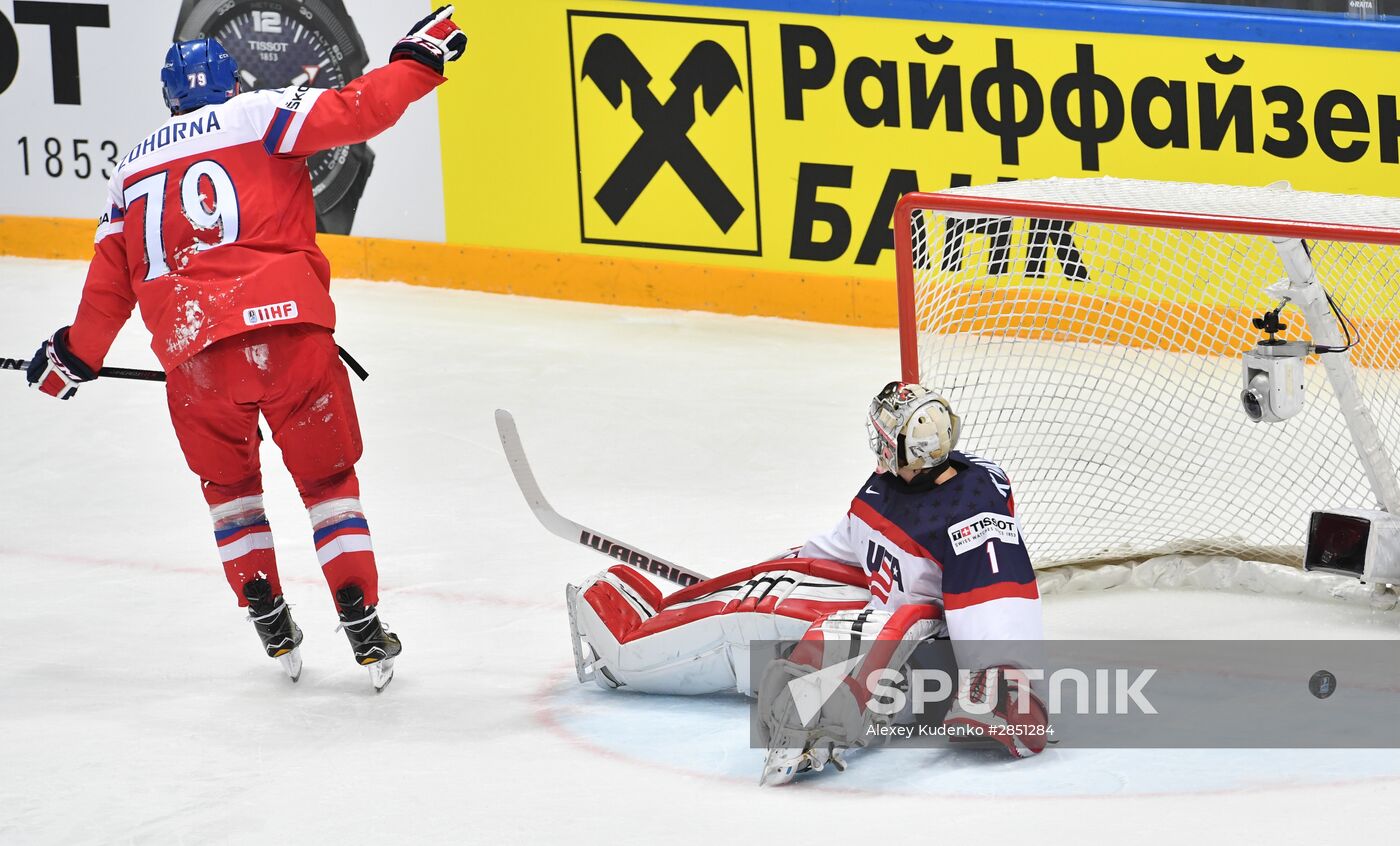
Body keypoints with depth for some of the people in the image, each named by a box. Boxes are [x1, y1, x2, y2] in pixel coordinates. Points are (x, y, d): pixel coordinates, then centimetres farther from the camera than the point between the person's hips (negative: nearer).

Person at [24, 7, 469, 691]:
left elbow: (110, 280, 22)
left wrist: (75, 357, 35)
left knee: (229, 482, 25)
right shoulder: (259, 115, 10)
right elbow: (355, 112, -3)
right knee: (326, 477, 12)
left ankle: (269, 620, 21)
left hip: (193, 349, 2)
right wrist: (417, 61, 10)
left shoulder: (133, 167, 21)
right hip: (286, 325, -2)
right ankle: (364, 627, 5)